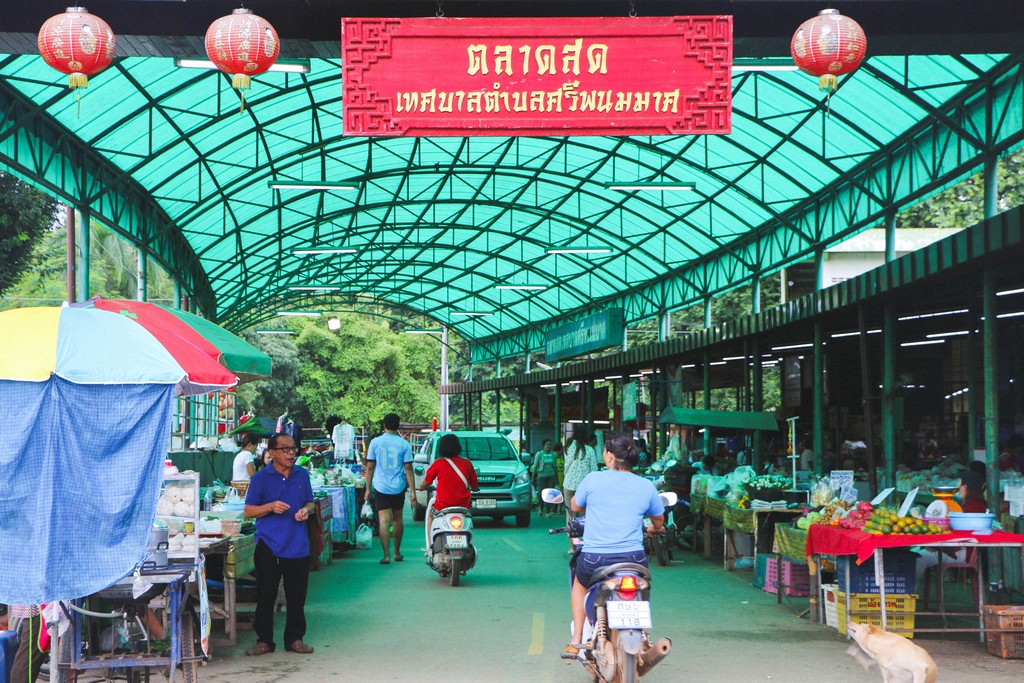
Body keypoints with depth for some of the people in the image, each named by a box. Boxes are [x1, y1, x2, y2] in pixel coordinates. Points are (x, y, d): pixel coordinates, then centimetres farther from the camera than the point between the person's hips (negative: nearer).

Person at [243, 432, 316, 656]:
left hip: (298, 545, 3)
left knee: (297, 596, 7)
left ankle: (294, 638, 17)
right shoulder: (261, 478, -2)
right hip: (269, 546, -3)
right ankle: (264, 640, 11)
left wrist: (306, 510, -3)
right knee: (265, 596, 2)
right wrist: (270, 507, -17)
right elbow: (248, 512, -1)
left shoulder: (302, 475, 9)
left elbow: (310, 502, 19)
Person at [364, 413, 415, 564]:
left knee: (384, 521, -4)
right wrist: (412, 491, -1)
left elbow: (370, 467, -2)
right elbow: (408, 469, -4)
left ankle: (386, 555, -13)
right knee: (397, 519, 16)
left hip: (380, 487, -1)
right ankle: (397, 553, 25)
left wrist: (368, 489, 6)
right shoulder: (404, 444, -3)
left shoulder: (375, 442, -3)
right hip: (398, 487, 1)